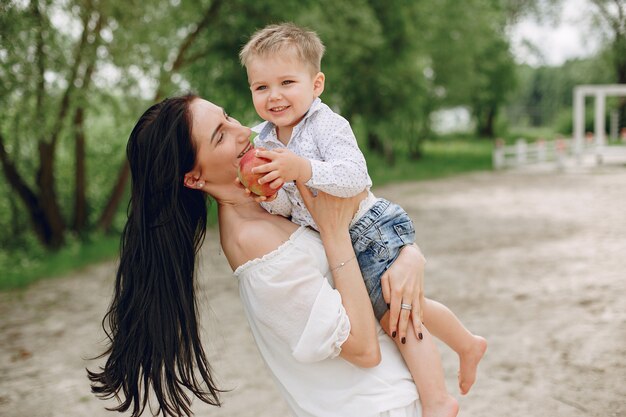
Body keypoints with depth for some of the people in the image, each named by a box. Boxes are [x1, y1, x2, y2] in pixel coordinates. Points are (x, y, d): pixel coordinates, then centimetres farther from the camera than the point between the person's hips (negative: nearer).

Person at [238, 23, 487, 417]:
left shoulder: (328, 125, -20)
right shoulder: (264, 140, 1)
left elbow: (355, 177, -33)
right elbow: (288, 207, 2)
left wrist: (302, 168, -43)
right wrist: (271, 197, -20)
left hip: (372, 229, -8)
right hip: (339, 240, 8)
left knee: (394, 312, -7)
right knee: (407, 307, 21)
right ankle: (468, 344, 43)